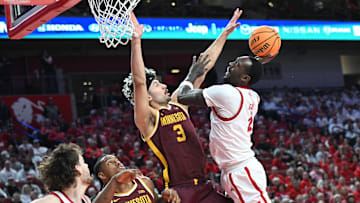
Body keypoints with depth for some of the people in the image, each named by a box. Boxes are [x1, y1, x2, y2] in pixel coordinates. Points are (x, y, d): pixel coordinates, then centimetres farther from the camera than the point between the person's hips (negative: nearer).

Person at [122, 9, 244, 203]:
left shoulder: (178, 102, 13)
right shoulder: (147, 119, -6)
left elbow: (204, 66, 15)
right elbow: (139, 82, -22)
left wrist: (224, 34, 18)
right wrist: (136, 41, -31)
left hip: (203, 187, 7)